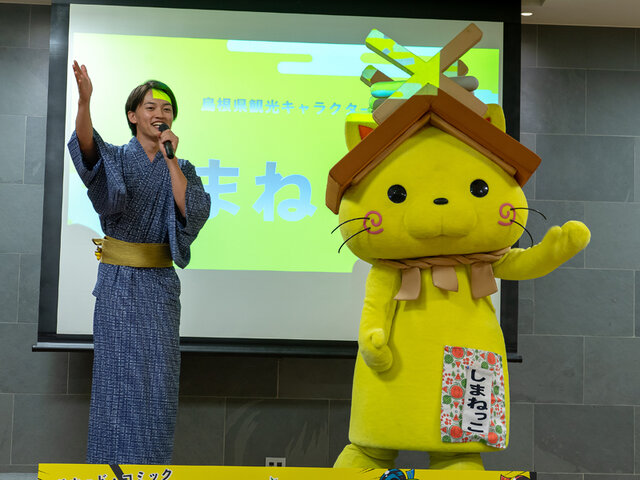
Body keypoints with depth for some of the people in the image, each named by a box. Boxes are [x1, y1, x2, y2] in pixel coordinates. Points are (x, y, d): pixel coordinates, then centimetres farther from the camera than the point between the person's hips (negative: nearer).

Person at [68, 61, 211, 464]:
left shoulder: (182, 169, 10)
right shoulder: (116, 158, 2)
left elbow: (192, 211, -8)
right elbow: (88, 149, -22)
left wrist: (171, 161, -12)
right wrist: (84, 102, -40)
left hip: (159, 284, 2)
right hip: (118, 283, -2)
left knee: (158, 380, 1)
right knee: (118, 376, -3)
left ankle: (153, 463, 12)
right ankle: (113, 462, 8)